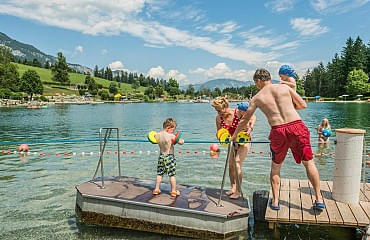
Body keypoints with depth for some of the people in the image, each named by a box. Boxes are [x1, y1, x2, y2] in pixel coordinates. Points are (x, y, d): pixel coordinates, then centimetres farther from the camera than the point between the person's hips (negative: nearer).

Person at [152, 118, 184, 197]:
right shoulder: (171, 136, -19)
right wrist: (181, 140, 3)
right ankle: (174, 191, 12)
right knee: (172, 175, 5)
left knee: (159, 174, 16)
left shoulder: (157, 135, -3)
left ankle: (156, 189, 24)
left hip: (161, 156, 5)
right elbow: (181, 142, -14)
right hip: (169, 157, -5)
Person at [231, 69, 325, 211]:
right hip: (296, 126, 1)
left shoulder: (257, 98, 10)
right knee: (308, 163, 14)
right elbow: (303, 105, 11)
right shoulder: (284, 87, 10)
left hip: (278, 131, 0)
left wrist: (234, 135, 32)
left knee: (275, 166, 18)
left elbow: (245, 120, 18)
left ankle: (275, 201, 19)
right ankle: (319, 199, 16)